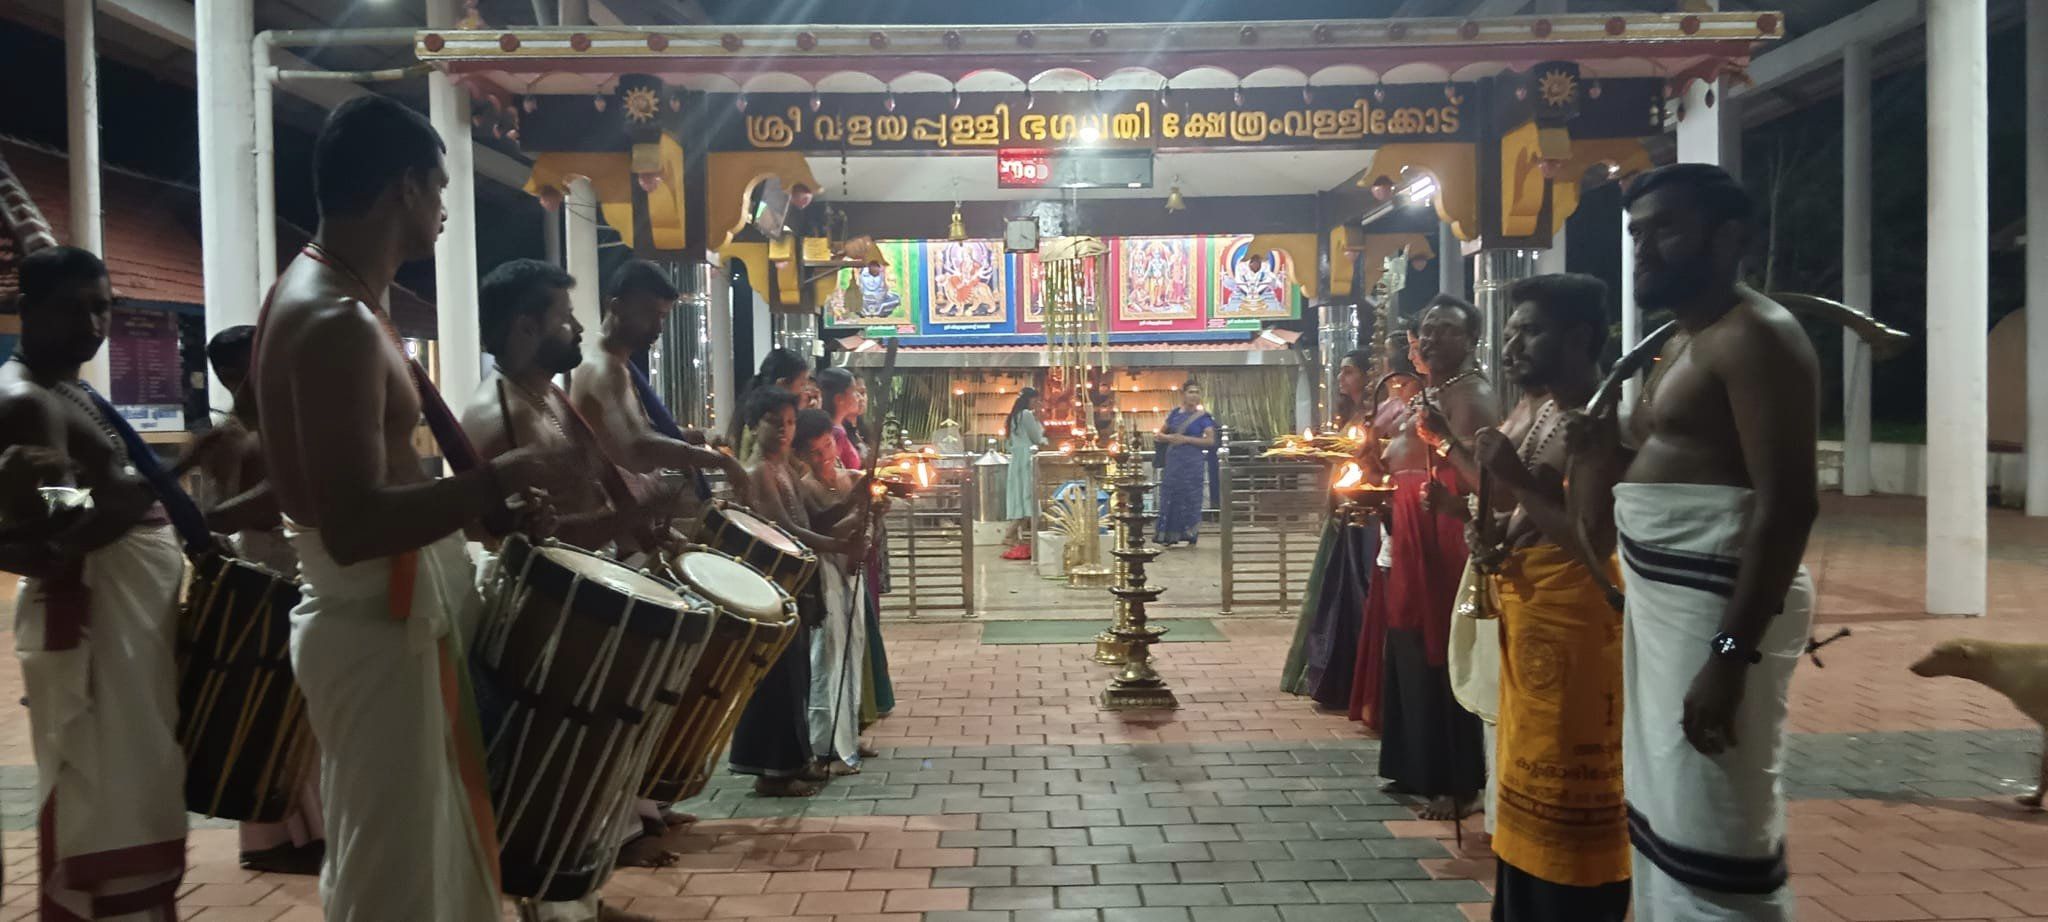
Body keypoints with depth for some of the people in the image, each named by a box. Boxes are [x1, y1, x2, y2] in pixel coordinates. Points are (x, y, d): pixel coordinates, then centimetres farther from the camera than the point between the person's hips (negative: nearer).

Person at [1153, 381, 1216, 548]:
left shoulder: (1203, 416, -1)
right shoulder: (1175, 413, 9)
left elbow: (1210, 440, -9)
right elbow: (1160, 434, 16)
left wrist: (1186, 439, -15)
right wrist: (1169, 437, -7)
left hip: (1193, 463, -3)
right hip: (1173, 460, 3)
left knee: (1191, 498, 0)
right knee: (1170, 496, 2)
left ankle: (1191, 536, 9)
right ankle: (1169, 536, 8)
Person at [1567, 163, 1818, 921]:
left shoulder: (1753, 337, -12)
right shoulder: (1680, 346, 18)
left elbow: (1788, 503, -21)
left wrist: (1733, 650, -26)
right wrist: (1605, 451, 3)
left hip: (1720, 603, -10)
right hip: (1662, 599, 10)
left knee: (1711, 835, -5)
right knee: (1662, 815, 17)